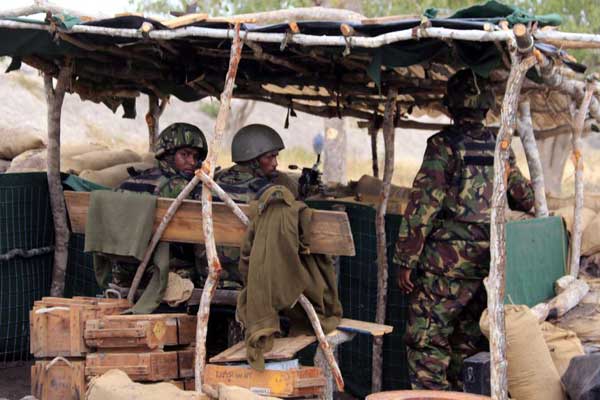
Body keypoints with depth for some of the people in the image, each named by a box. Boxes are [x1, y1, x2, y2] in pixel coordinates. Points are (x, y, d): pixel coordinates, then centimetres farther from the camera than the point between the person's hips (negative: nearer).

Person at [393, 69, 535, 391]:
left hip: (448, 260, -6)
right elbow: (526, 200, 20)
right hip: (487, 263, 6)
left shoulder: (444, 145, -9)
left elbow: (422, 205, -13)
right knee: (469, 341, 15)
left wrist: (405, 260, -10)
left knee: (427, 342, -2)